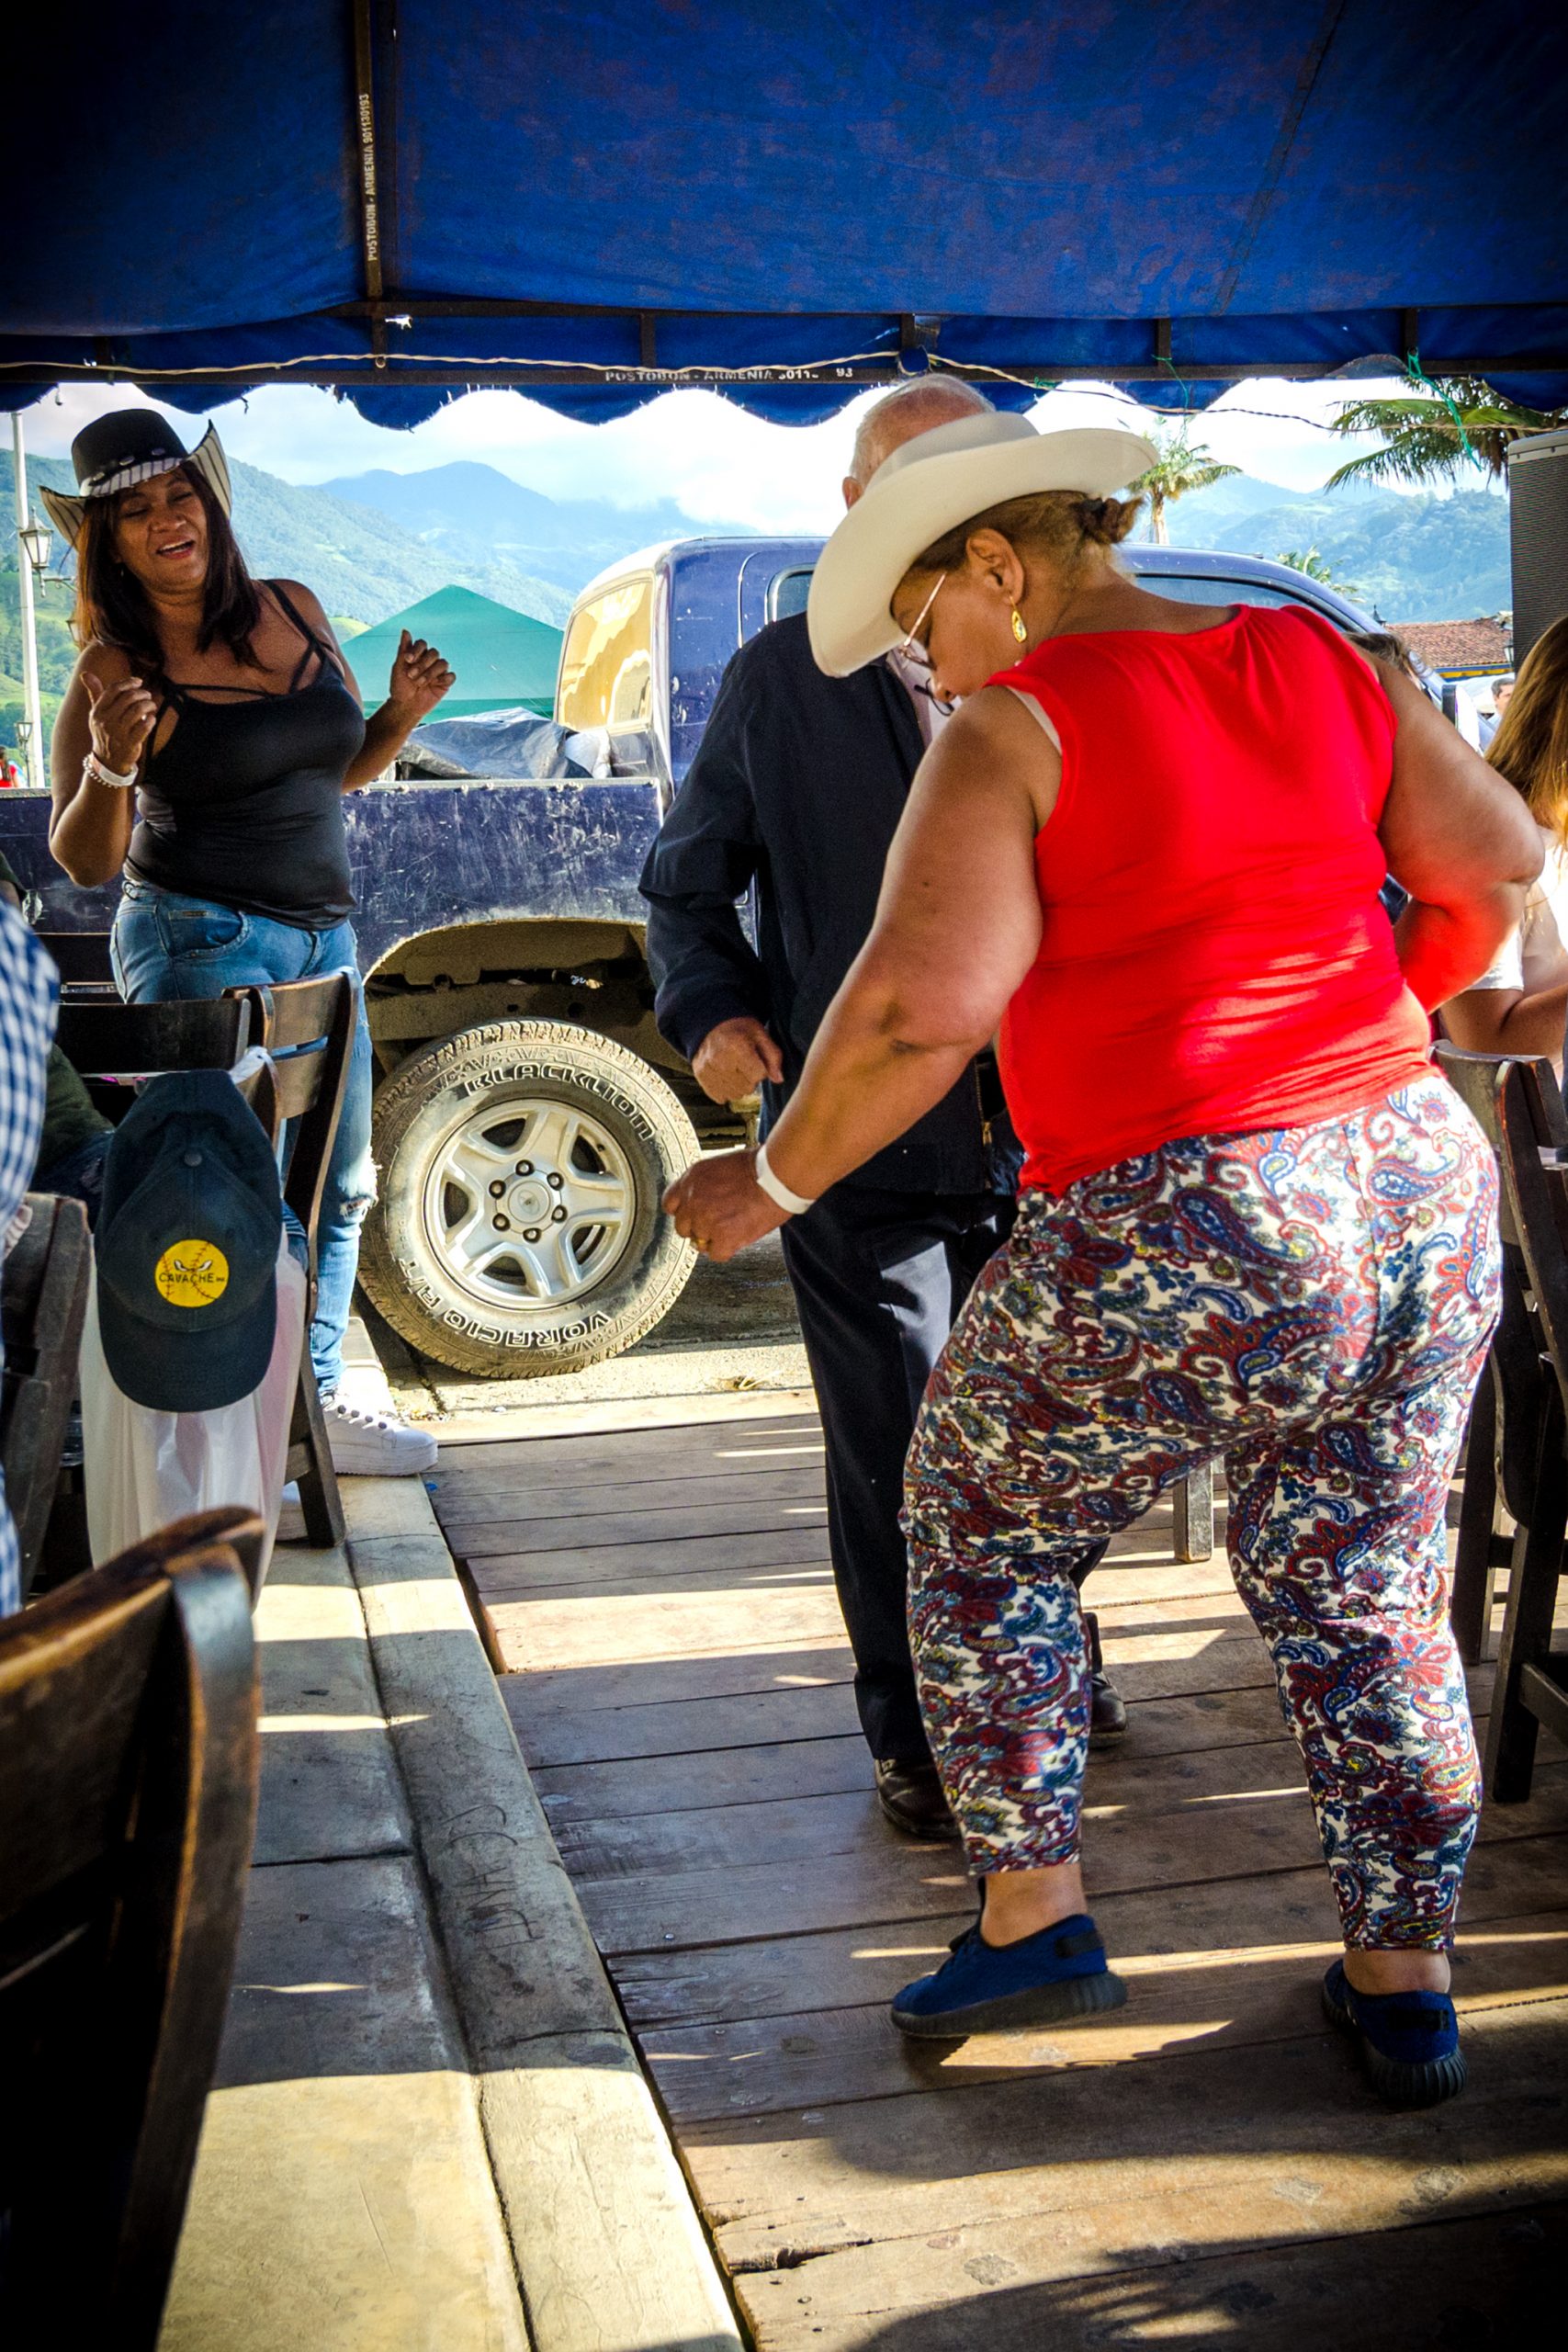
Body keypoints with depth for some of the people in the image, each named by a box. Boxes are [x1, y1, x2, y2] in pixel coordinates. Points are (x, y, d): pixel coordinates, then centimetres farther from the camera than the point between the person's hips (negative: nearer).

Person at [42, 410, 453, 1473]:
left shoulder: (295, 611, 7)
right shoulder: (118, 668, -8)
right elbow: (83, 862, -7)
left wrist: (404, 711, 2)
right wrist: (112, 766, -24)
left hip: (323, 937, 7)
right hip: (201, 943, -7)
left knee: (337, 1185, 13)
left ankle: (318, 1403, 25)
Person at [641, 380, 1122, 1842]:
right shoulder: (779, 680, 2)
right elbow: (688, 883, 11)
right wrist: (713, 1010, -8)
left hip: (1043, 1134, 2)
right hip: (862, 1143, -2)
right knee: (893, 1458, 5)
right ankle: (913, 1731, 24)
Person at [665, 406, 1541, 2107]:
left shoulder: (1012, 734, -10)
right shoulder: (1320, 666, 8)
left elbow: (920, 1006, -20)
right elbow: (1501, 868, 14)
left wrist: (773, 1179, -7)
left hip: (1182, 1240, -6)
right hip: (1424, 1187, 6)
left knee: (979, 1531, 17)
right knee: (1369, 1600, 18)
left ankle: (1032, 1915, 21)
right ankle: (1402, 1986, 28)